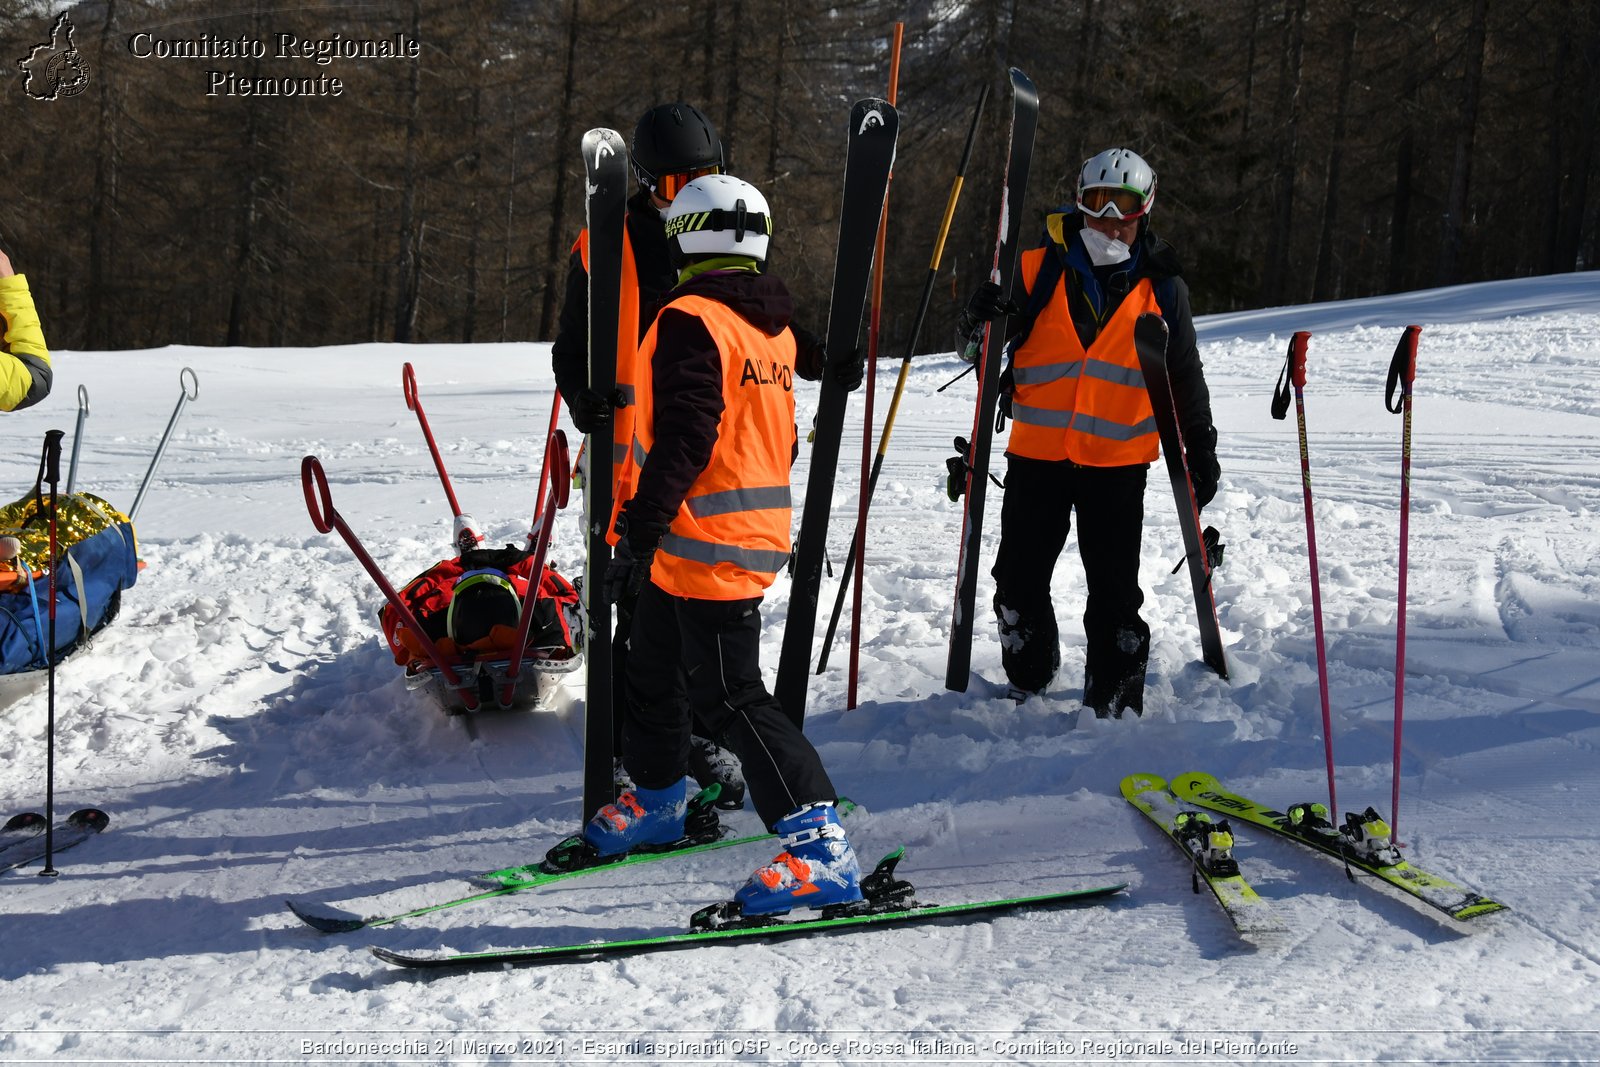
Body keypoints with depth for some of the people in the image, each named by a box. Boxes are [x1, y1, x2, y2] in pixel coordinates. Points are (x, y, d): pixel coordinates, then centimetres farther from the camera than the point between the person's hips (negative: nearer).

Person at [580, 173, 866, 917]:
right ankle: (657, 803, 45)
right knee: (651, 673, 25)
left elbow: (682, 440, -23)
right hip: (753, 531, 10)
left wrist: (640, 534, -23)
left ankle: (821, 852, -16)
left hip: (705, 544, -10)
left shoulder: (690, 321, -15)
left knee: (729, 697, -11)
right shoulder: (773, 324, 12)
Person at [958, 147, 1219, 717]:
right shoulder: (1038, 268, 2)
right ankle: (1027, 683, 28)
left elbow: (1184, 378, 13)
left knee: (1114, 594, 0)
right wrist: (980, 320, -15)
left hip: (1117, 461, -1)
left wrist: (1200, 450, 12)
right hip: (1036, 453, 1)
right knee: (1019, 583, 8)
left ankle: (1114, 704, 11)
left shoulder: (1161, 286, 5)